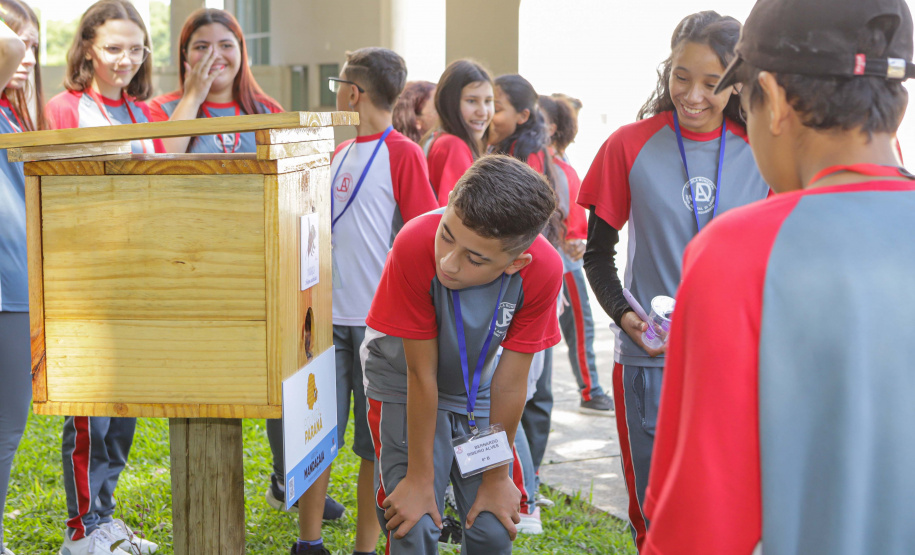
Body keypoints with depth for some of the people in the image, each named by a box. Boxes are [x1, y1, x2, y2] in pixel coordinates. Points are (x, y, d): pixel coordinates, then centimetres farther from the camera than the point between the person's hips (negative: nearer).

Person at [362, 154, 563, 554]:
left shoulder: (543, 271, -28)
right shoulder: (415, 245, -35)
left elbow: (509, 383, -17)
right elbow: (421, 374, -26)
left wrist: (496, 477, -6)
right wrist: (420, 478, -18)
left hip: (476, 394, 2)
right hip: (405, 392, -2)